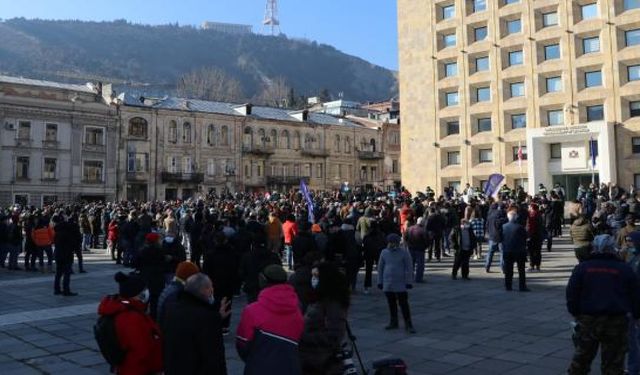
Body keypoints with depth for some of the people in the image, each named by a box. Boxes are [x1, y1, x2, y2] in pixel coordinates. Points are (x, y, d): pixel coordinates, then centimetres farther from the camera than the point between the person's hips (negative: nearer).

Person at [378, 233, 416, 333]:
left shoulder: (404, 253, -5)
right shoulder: (384, 252, 5)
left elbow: (408, 268, -4)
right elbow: (380, 268, 11)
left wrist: (408, 282, -7)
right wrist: (380, 281, 10)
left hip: (400, 284, -4)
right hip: (388, 284, 4)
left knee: (404, 304, -3)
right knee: (391, 304, 12)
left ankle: (408, 324, 5)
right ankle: (393, 322, 25)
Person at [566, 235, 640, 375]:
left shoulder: (582, 267, -1)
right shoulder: (624, 269, -1)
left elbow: (571, 293, 0)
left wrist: (575, 313, 10)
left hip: (587, 320, 1)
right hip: (616, 321, -1)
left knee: (582, 355, 13)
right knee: (613, 360, 8)